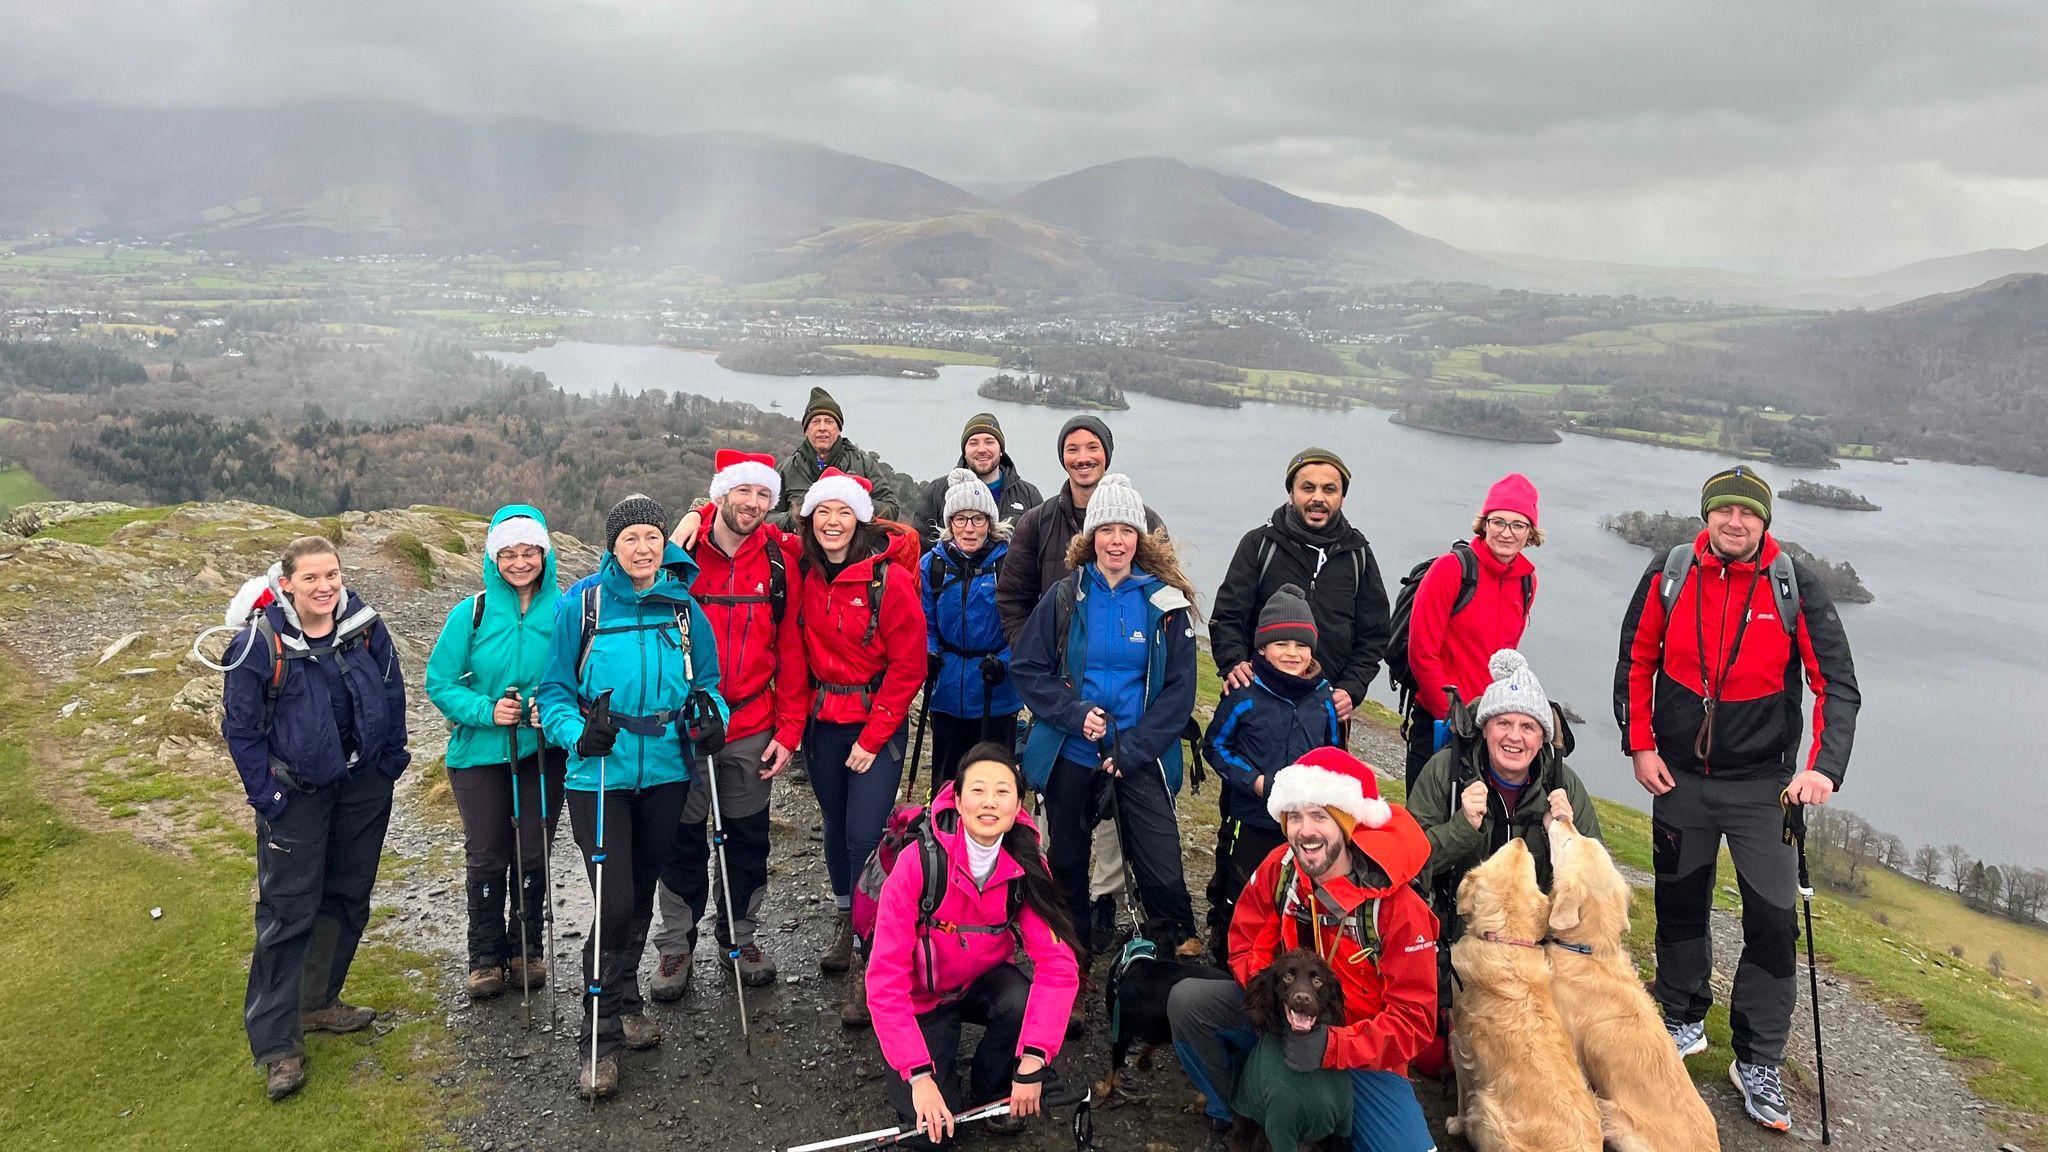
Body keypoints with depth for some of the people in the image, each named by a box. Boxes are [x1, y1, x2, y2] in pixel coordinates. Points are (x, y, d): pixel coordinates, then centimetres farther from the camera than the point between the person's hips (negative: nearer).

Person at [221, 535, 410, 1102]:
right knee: (289, 911, -3)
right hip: (296, 793, -4)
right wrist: (268, 795, -11)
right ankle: (277, 1044, 5)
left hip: (365, 784, 5)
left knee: (348, 896, 14)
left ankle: (318, 1003, 33)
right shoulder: (259, 644, -17)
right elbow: (240, 727, -9)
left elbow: (392, 689, 6)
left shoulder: (364, 624, -8)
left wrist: (391, 757, 5)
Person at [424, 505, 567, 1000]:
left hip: (543, 751, 0)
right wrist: (487, 710, -19)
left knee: (533, 854, 10)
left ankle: (528, 948, 28)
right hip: (480, 752, 0)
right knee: (486, 857, 8)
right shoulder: (471, 613, -6)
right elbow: (440, 684, -3)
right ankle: (486, 955, 24)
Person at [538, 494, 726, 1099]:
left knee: (641, 892, 16)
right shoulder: (581, 604, -6)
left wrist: (712, 717, -10)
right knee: (615, 902, -9)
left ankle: (624, 1004, 37)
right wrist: (579, 734, -21)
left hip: (665, 772, 4)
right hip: (599, 774, -3)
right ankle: (604, 1037, 5)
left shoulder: (684, 607, 3)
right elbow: (554, 690, -3)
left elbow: (707, 681, 11)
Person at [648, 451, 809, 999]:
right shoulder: (680, 552, -7)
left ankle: (739, 936, 31)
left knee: (748, 837, 12)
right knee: (684, 839, 9)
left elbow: (790, 651, 2)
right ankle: (676, 944, 25)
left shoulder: (778, 563, -1)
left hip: (752, 731, 2)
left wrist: (788, 730, -1)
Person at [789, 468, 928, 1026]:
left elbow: (908, 666, -12)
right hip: (823, 721, 5)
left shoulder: (889, 577, -13)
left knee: (864, 834, -10)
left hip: (876, 724, -5)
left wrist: (873, 737, -11)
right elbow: (801, 652, 12)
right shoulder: (806, 574, 1)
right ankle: (846, 928, 34)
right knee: (836, 826, 15)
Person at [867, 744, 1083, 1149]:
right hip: (923, 997, -2)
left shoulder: (1028, 867, -17)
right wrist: (919, 1075, -31)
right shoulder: (919, 863, -27)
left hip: (984, 985, 3)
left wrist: (1033, 1059, -34)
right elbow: (885, 978, -25)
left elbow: (1058, 963, -23)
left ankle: (990, 1091, 0)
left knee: (1022, 1002, -31)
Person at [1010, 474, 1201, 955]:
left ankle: (1184, 958, 15)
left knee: (1162, 874, -6)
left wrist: (1133, 750, -11)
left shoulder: (1166, 603, -2)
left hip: (1141, 758, -1)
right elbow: (1026, 667, 0)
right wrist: (1073, 713, -15)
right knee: (1067, 863, 15)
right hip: (1070, 753, 2)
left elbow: (1180, 688, -3)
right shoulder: (1064, 598, 0)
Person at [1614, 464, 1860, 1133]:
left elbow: (1837, 683, -9)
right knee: (1680, 903, 14)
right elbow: (1636, 661, 5)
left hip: (1762, 782, -1)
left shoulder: (1795, 586, -10)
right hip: (1678, 775, 2)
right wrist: (1640, 745, -1)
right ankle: (1684, 1021, 36)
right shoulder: (1669, 576, -6)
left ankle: (1758, 1064, 12)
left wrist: (1823, 767, -21)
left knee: (1773, 919, -3)